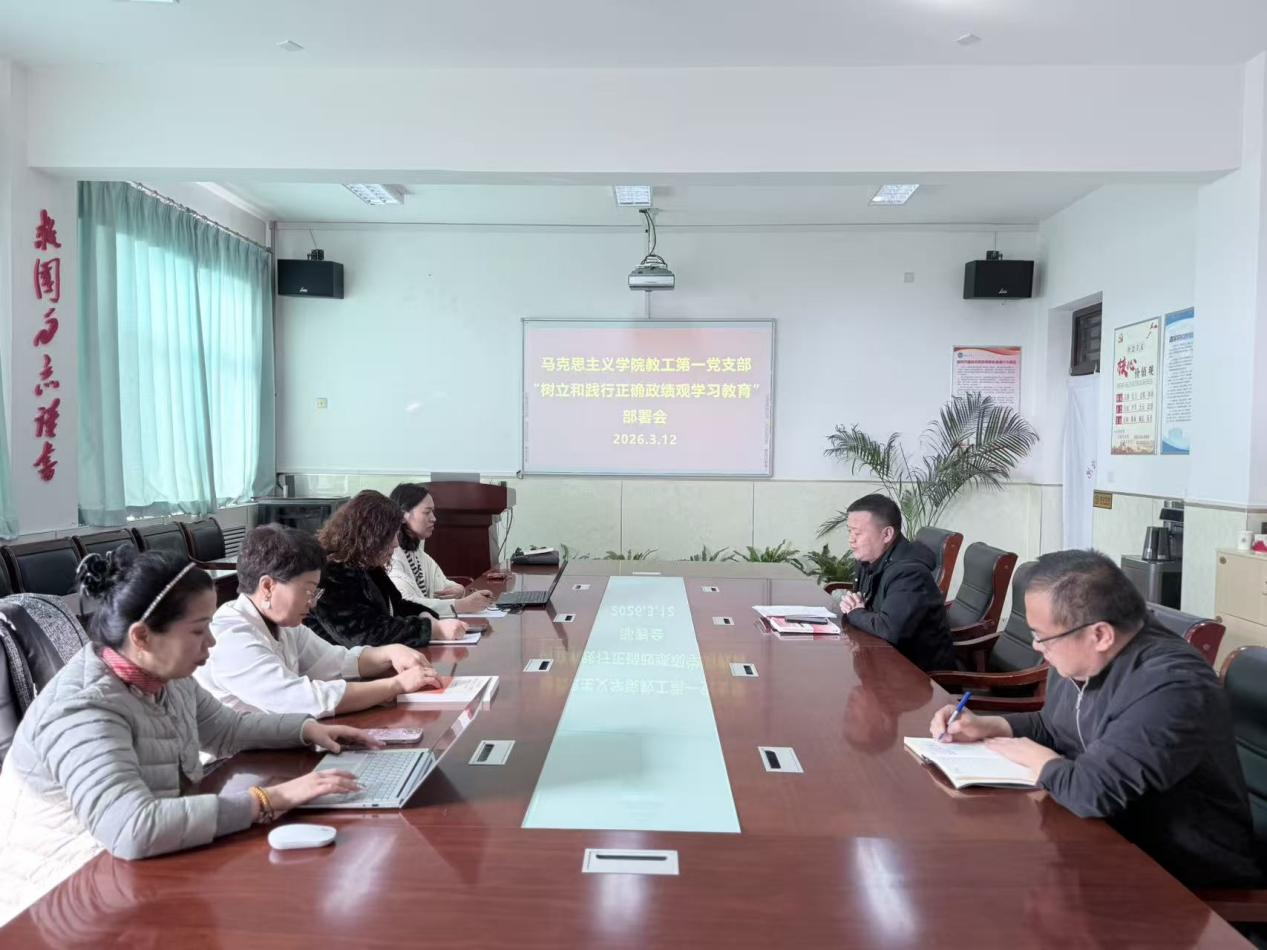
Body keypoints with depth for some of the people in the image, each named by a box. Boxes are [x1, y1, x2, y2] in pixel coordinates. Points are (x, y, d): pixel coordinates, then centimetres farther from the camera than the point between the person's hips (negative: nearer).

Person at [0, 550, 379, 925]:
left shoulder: (164, 675, -2)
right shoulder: (82, 710, -28)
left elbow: (225, 728, 16)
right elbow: (135, 831, -41)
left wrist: (307, 729, 2)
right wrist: (269, 800, -36)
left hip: (144, 871, 8)